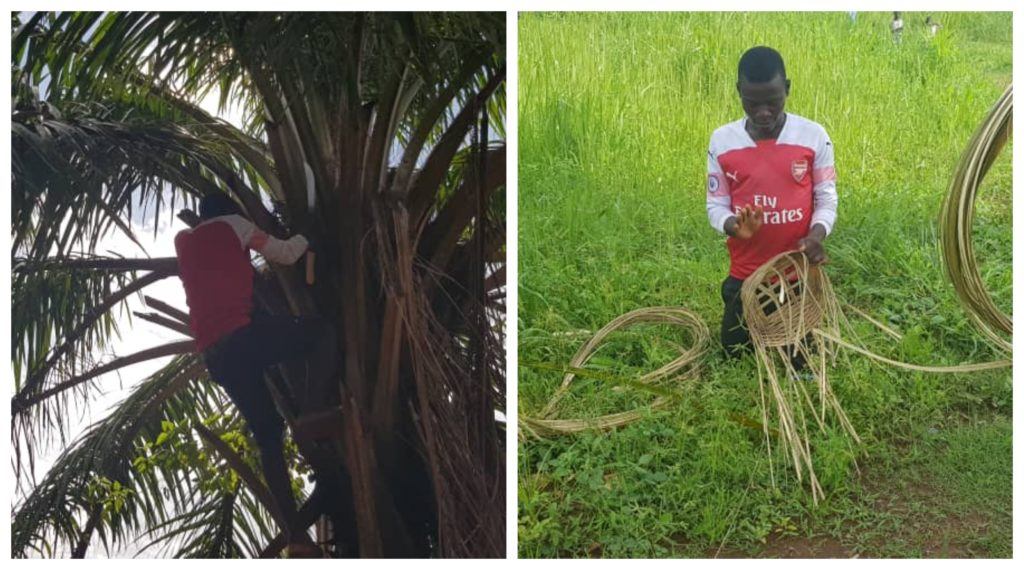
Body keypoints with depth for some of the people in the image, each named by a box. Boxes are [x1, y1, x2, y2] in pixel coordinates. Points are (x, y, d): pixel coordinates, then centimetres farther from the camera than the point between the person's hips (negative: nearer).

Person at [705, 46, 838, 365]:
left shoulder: (814, 136, -9)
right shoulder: (721, 141, -6)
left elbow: (827, 200, -2)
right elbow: (715, 205, -1)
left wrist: (816, 234, -24)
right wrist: (734, 226, -24)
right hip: (745, 275, 1)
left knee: (802, 362, 12)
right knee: (735, 355, 14)